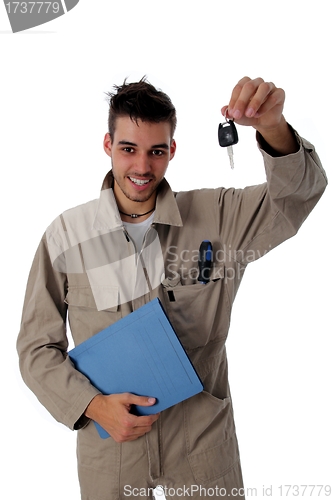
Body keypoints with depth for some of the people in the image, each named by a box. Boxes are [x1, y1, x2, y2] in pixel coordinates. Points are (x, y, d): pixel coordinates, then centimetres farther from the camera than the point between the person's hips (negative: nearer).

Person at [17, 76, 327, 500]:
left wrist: (271, 126, -37)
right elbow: (37, 347, -4)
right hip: (109, 439, 0)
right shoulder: (65, 235, -9)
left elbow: (300, 193, -17)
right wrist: (93, 405, -17)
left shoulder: (215, 217, -8)